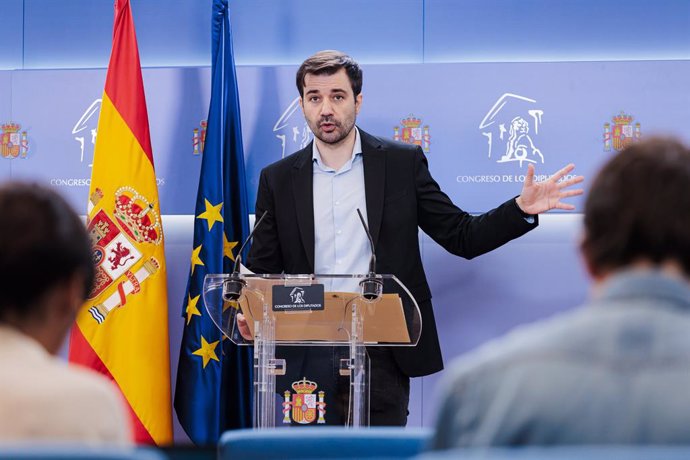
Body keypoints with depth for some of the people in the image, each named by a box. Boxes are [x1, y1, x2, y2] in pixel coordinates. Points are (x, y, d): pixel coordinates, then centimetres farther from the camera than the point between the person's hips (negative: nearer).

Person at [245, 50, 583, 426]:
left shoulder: (402, 164, 4)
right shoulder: (277, 179, 7)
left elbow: (462, 237, 5)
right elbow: (262, 269, 9)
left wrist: (522, 209, -11)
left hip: (381, 356, -1)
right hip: (309, 355, 1)